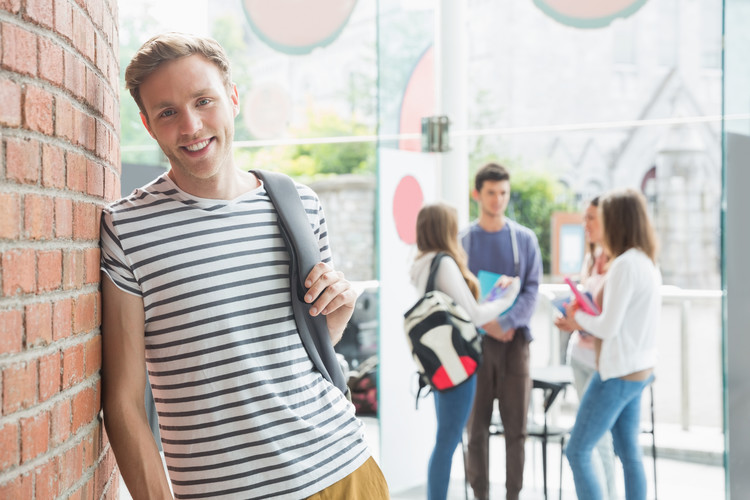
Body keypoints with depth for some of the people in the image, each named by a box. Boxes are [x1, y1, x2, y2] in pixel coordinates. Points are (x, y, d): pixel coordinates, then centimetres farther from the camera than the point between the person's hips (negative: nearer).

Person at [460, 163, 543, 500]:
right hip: (475, 341, 0)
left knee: (516, 425, 1)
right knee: (477, 424, 3)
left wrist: (506, 323, -13)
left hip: (514, 339, 0)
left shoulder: (525, 239, 6)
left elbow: (532, 290, 0)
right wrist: (486, 324, -12)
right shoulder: (462, 241, 4)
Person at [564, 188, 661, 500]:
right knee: (629, 454, 14)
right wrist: (588, 323, 6)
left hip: (619, 374, -9)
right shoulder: (649, 263, 9)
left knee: (577, 451, -2)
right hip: (640, 371, 9)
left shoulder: (625, 265, -19)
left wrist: (578, 316, -2)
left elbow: (609, 327, -19)